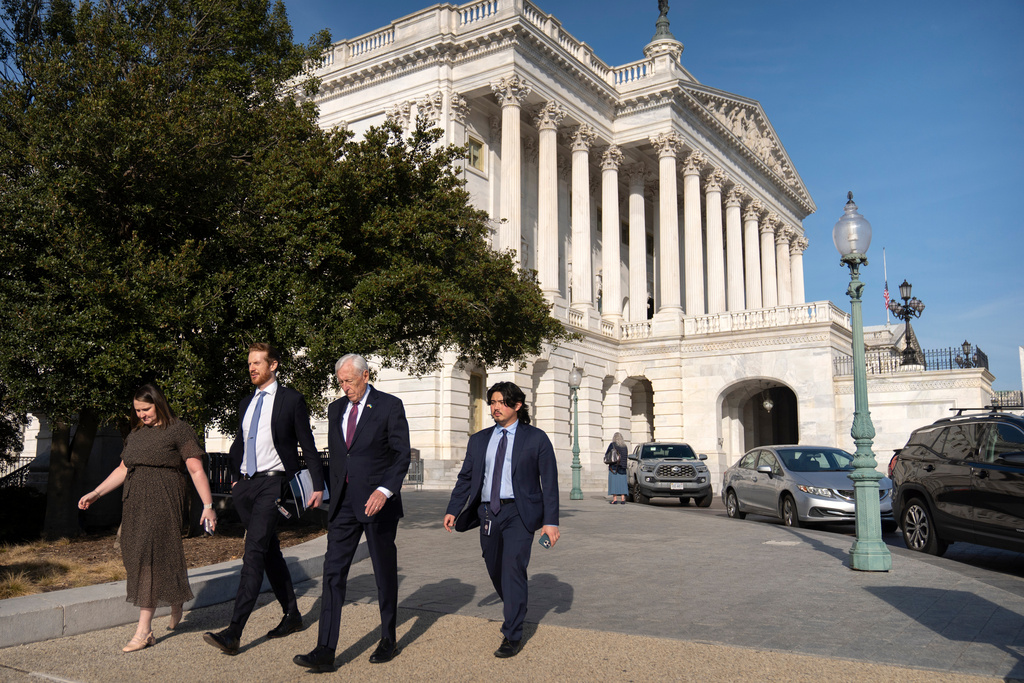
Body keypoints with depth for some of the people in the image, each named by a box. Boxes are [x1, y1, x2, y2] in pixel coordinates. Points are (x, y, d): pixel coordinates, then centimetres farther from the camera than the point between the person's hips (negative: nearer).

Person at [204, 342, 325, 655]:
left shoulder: (292, 400, -3)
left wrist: (318, 486, -5)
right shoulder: (246, 403, 15)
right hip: (245, 486, 7)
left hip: (272, 483, -7)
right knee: (270, 552, 13)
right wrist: (235, 477, 18)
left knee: (254, 553, -14)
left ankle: (233, 632, -16)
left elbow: (308, 446, -3)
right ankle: (292, 615, 26)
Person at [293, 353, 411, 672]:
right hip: (344, 501, 5)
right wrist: (335, 494, 15)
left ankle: (388, 641, 24)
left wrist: (385, 490, -23)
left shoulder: (390, 406, -6)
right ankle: (325, 652, 1)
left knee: (385, 573, 8)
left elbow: (402, 454, -10)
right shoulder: (336, 409, 11)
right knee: (333, 572, -1)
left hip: (377, 502, -5)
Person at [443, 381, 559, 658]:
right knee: (495, 570, 11)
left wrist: (551, 521, -9)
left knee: (513, 568, -12)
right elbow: (465, 477, 14)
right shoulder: (479, 440, 12)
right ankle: (516, 611, 39)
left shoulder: (536, 438, 0)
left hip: (518, 513, -4)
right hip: (487, 512, 5)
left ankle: (512, 635, -2)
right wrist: (453, 510, 3)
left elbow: (549, 482, -2)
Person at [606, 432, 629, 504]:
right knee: (622, 482, 6)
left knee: (614, 481, -2)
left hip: (614, 466, -4)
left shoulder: (612, 445, -6)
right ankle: (623, 499, 2)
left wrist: (605, 454, 20)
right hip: (622, 467, 4)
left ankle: (615, 499, -7)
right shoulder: (624, 446, 7)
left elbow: (606, 454, -1)